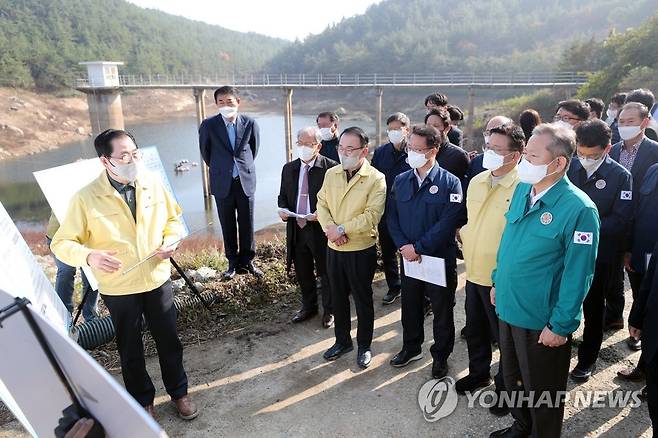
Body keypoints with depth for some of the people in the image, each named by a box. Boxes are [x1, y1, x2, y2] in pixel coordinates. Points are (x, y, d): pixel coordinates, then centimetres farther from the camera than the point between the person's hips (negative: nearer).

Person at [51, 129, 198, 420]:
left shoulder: (153, 184, -6)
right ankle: (142, 401, 40)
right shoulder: (85, 199, -16)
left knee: (169, 340, 15)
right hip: (118, 289, -2)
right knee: (130, 349, 16)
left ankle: (179, 392, 38)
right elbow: (61, 243, -12)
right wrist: (89, 256, -32)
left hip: (157, 281, 2)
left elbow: (173, 218, 9)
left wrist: (171, 240, -12)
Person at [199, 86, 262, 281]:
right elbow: (205, 151, 8)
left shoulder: (250, 123, -4)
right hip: (222, 183, 0)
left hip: (246, 180, 0)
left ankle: (247, 261, 22)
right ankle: (233, 263, 21)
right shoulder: (208, 125, -6)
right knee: (228, 226, 8)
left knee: (247, 224, 7)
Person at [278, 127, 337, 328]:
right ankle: (308, 306, 38)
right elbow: (283, 195, 17)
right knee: (302, 272, 18)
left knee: (326, 273, 9)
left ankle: (329, 311, 28)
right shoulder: (289, 168, 8)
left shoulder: (330, 168, -10)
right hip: (296, 228, 5)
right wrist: (282, 209, -4)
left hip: (321, 229, -5)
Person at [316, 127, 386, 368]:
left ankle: (364, 346, 29)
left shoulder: (376, 178, -13)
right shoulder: (331, 174, 5)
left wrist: (342, 229, -21)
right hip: (334, 248, 5)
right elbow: (322, 204, 4)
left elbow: (372, 215, -20)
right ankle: (342, 340, 37)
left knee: (362, 299, 10)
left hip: (361, 250, -5)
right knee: (338, 297, 18)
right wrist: (329, 227, -14)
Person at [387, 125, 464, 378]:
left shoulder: (450, 183, -11)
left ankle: (440, 356, 31)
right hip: (409, 257, 4)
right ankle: (411, 348, 40)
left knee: (442, 310, 11)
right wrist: (403, 246, -11)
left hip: (440, 258, -4)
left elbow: (448, 222, -17)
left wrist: (418, 247, -17)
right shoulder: (400, 181, 3)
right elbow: (392, 217, 3)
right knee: (410, 306, 18)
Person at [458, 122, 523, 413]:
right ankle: (478, 373, 45)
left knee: (505, 335, 12)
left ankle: (506, 388, 33)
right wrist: (466, 243, 7)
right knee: (475, 330, 23)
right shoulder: (476, 181, 4)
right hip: (474, 272, 7)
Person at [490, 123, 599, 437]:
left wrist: (561, 326, -15)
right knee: (513, 378, 26)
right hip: (508, 307, 7)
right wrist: (497, 282, 13)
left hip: (542, 321, -7)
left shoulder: (579, 208, -21)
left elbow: (577, 275, -18)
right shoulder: (522, 190, 0)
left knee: (541, 393, 14)